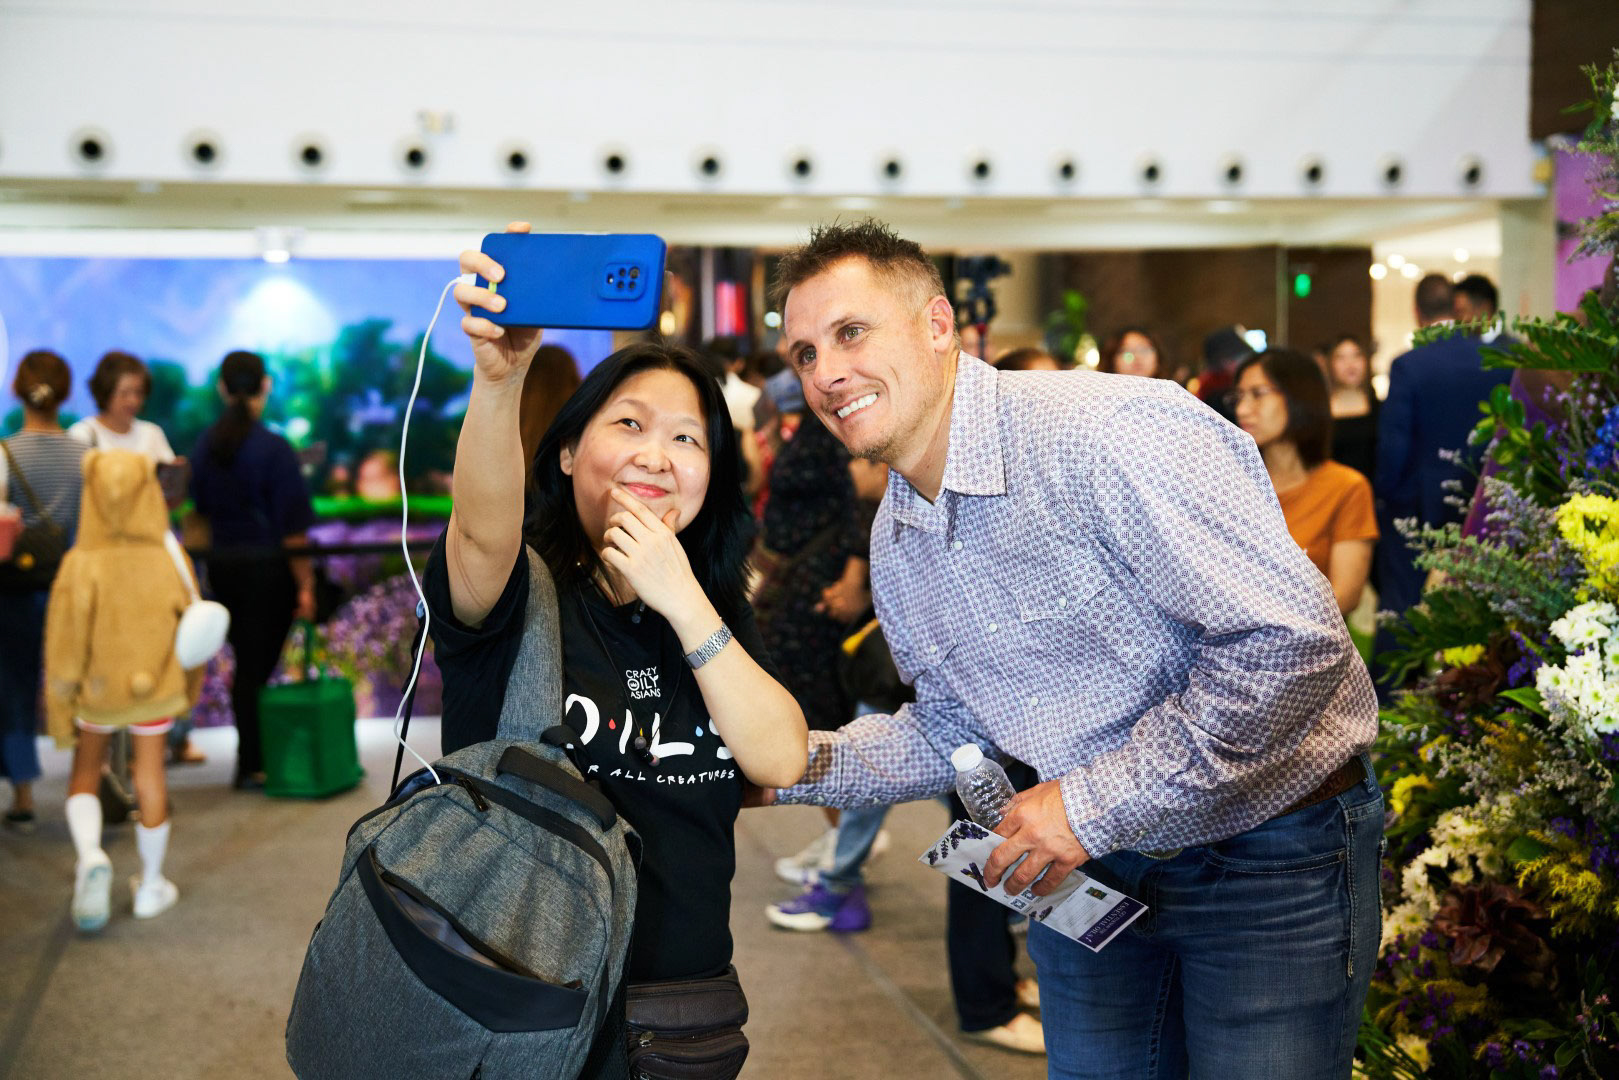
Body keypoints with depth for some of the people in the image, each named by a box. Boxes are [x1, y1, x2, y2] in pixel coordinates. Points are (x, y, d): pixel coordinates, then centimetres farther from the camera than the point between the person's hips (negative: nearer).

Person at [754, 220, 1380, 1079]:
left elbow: (1294, 644, -31)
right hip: (1092, 861, 7)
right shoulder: (894, 542, 1)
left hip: (1273, 857, -7)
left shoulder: (1105, 434, -26)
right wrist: (805, 763, -5)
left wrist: (1094, 803, -25)